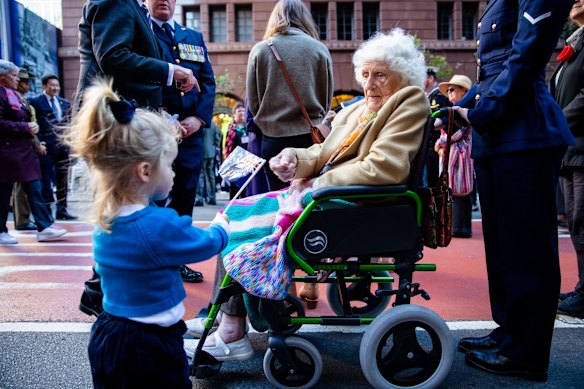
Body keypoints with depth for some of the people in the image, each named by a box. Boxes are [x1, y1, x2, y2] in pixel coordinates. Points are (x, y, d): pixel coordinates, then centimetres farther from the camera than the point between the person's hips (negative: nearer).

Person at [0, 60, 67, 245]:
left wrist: (31, 126, 5)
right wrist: (25, 127, -17)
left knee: (34, 189, 4)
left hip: (24, 149, 9)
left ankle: (44, 227, 5)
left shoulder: (15, 95, 17)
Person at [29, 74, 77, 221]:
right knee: (46, 181, -1)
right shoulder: (35, 102, -2)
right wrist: (38, 144, -11)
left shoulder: (65, 103, 15)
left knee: (63, 180, 9)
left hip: (63, 145, 5)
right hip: (47, 145, -5)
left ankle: (62, 210, 18)